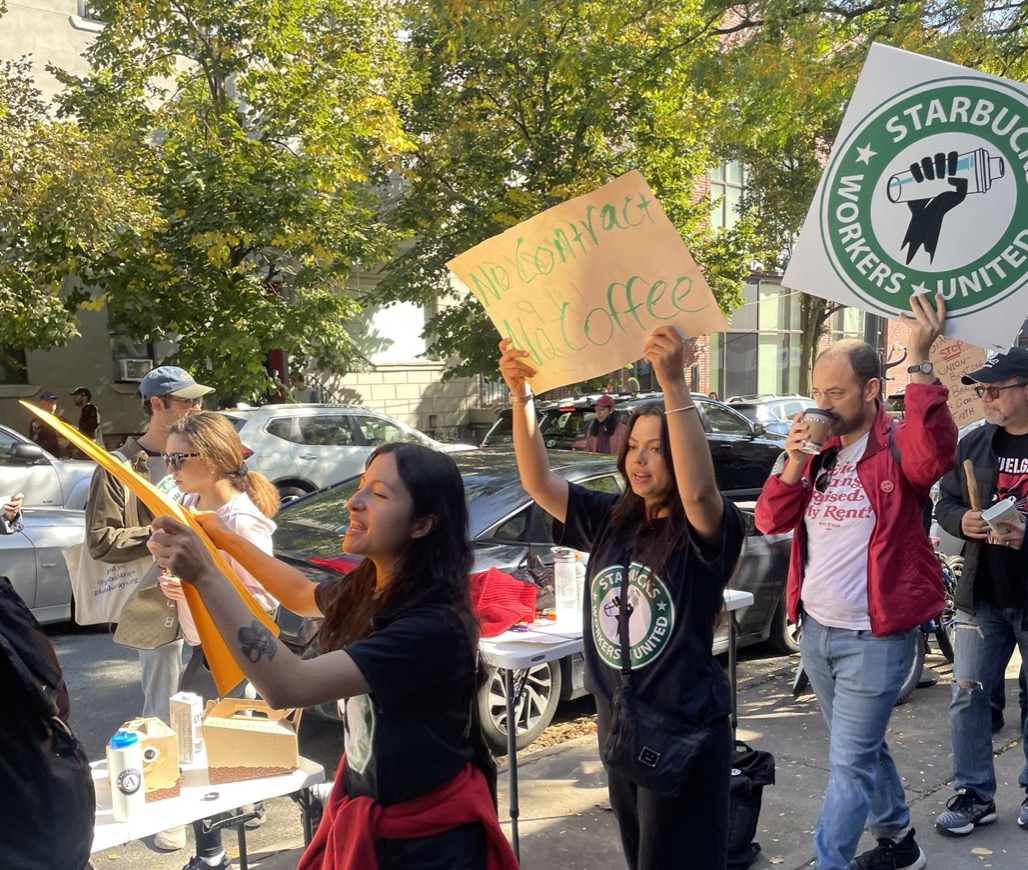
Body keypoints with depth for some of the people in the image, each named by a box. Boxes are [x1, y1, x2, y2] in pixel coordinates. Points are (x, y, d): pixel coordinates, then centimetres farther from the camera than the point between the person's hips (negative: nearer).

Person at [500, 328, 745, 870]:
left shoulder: (705, 529, -16)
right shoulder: (610, 520, 1)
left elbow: (698, 490, -38)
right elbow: (538, 483, -6)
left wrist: (673, 384, -48)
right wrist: (522, 396, -19)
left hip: (684, 729, -6)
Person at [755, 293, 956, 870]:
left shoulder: (897, 448, -12)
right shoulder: (819, 452, 6)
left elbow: (935, 455, -36)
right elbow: (771, 522, 3)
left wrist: (921, 362, -40)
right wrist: (793, 465, -13)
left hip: (874, 637, -7)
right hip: (815, 629, 7)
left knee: (849, 763, -1)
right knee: (863, 746, 22)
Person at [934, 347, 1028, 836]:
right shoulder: (973, 444, 7)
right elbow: (945, 502, 12)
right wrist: (962, 520, -9)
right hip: (981, 596, 4)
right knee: (967, 694, 5)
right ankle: (974, 794, 17)